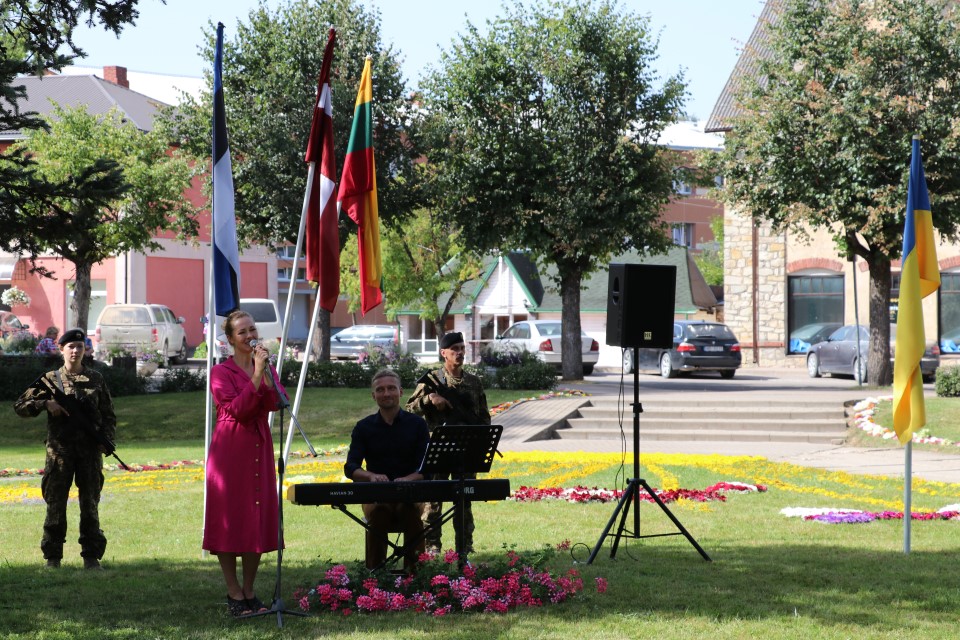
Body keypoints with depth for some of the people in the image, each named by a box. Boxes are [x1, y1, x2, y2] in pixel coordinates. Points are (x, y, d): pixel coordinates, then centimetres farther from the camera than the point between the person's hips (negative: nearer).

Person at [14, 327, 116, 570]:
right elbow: (20, 406, 5)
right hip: (59, 450, -1)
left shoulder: (96, 380, 10)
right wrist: (46, 404, -12)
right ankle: (53, 557, 8)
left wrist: (106, 438, -3)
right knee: (55, 504, 1)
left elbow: (109, 415, 14)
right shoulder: (50, 380, 6)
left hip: (90, 450, 1)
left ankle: (91, 556, 8)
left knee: (90, 504, 2)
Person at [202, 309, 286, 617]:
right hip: (230, 447, -5)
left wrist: (265, 371, -17)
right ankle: (234, 594, 7)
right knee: (229, 519, -1)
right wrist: (256, 375, -21)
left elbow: (275, 403, -6)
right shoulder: (221, 372, -3)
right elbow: (237, 409, -17)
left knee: (258, 517, 6)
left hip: (259, 446, 5)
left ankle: (249, 591, 15)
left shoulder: (266, 367, 11)